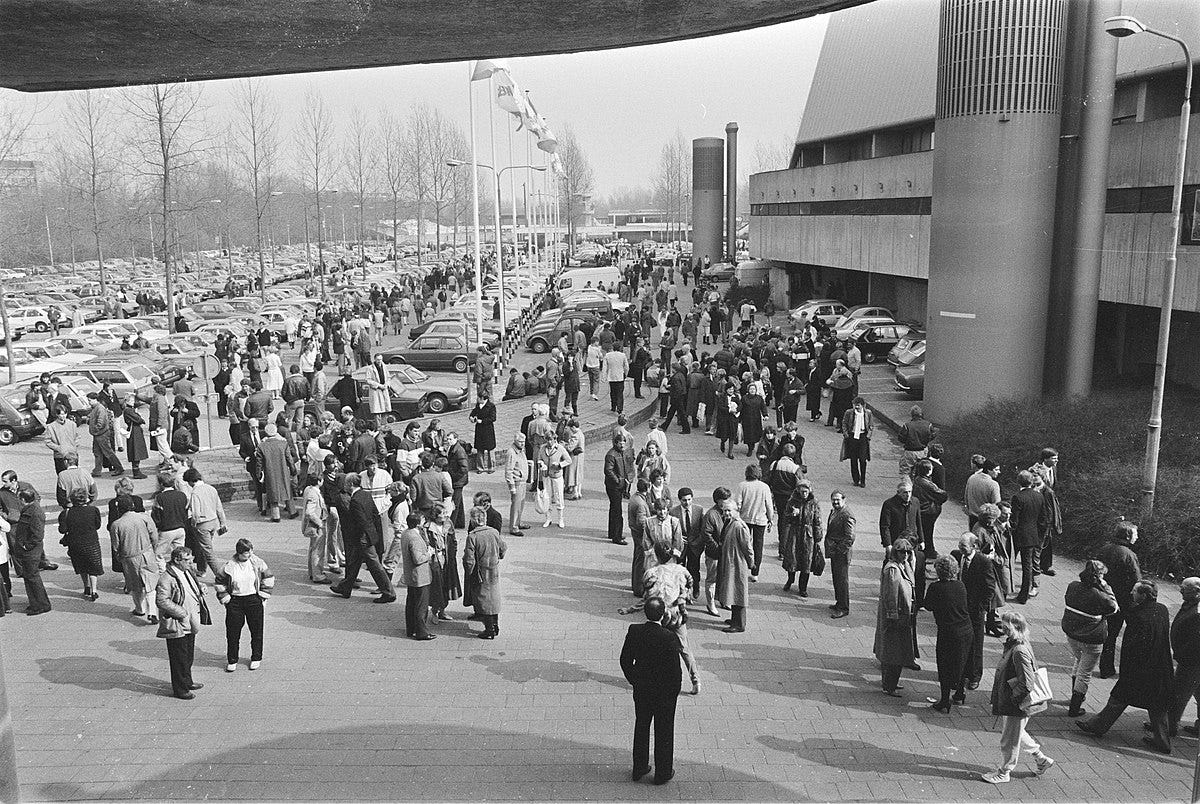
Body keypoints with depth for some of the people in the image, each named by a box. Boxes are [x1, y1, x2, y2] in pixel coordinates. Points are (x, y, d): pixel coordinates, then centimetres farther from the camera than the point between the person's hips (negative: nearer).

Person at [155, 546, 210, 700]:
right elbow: (161, 601, -26)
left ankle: (187, 682, 38)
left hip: (190, 624, 9)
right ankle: (180, 690, 16)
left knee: (189, 656, 22)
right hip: (176, 626, -9)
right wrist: (182, 613, -24)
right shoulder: (166, 579, -21)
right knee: (179, 658, 3)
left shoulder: (187, 572, 8)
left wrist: (200, 588, 2)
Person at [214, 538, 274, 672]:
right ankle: (232, 660, 19)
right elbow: (220, 582, 4)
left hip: (254, 600, 1)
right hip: (235, 601, -1)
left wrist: (264, 594, 1)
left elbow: (268, 577, 4)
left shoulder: (257, 563, -5)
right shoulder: (229, 566, -8)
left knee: (256, 630, 8)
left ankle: (256, 658, 24)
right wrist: (225, 598, 0)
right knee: (232, 632, 4)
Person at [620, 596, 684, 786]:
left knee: (641, 728, 22)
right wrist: (674, 692, -3)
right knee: (663, 732, 15)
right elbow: (675, 671, -20)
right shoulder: (670, 638, -26)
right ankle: (662, 773, 29)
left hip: (641, 691, 4)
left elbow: (625, 660, -3)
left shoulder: (634, 632, -14)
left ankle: (639, 769, 36)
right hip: (664, 693, -4)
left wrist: (635, 682, 12)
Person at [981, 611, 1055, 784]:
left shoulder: (1019, 651, -28)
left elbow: (1027, 683, -29)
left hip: (1018, 705, -9)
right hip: (1012, 702, 9)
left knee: (1009, 739, 9)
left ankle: (1004, 772, 26)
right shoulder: (1013, 645, 2)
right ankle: (1041, 759, 41)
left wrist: (1013, 698, -17)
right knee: (1017, 733, 26)